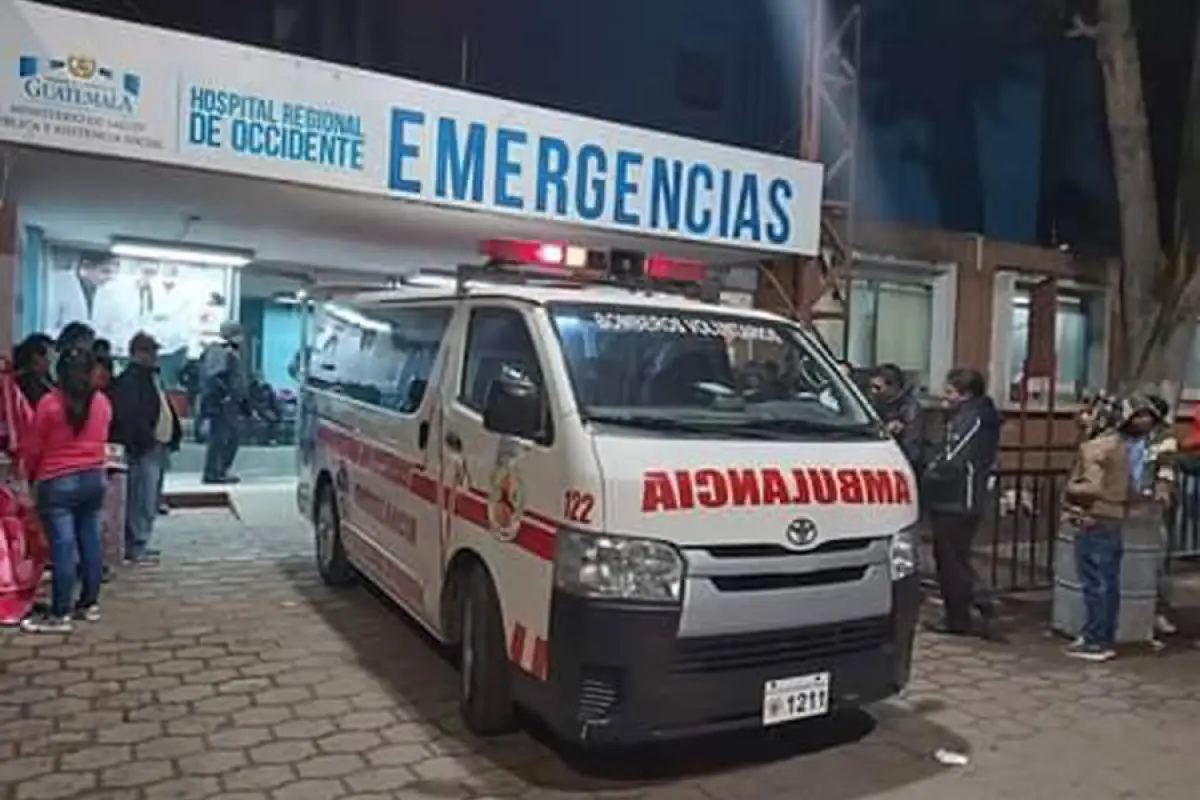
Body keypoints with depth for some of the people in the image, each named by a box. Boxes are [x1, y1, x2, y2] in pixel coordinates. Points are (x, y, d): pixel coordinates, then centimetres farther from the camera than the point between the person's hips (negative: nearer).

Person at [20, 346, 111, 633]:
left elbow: (35, 448, -3)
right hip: (94, 478, 5)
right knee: (90, 542, 10)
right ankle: (90, 604, 19)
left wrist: (33, 476, 13)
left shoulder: (49, 403, -12)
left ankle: (60, 615, 1)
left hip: (57, 482, -5)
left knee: (62, 547, -4)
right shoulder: (102, 402, 0)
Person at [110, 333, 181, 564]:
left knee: (151, 499, 15)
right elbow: (130, 415, -21)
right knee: (142, 499, -8)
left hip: (158, 446, 10)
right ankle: (136, 547, -3)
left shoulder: (151, 376, 19)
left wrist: (173, 436, 12)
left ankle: (139, 544, 24)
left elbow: (164, 410, 21)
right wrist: (145, 440, -21)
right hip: (144, 448, -10)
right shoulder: (130, 379, -12)